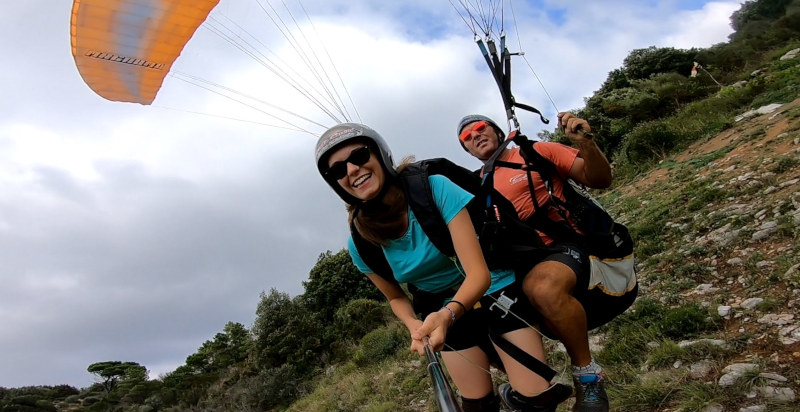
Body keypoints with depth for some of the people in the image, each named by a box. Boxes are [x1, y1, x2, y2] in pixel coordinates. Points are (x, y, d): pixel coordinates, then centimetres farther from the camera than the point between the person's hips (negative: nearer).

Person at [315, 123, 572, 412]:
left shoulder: (434, 188, -26)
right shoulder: (360, 244, -15)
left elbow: (479, 273, -29)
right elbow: (396, 297, 2)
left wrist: (448, 313, -47)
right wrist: (414, 325, -20)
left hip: (497, 291, -2)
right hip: (447, 311, 3)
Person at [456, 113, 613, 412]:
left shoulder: (538, 152, 6)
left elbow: (600, 180, 1)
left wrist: (585, 142, -20)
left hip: (561, 247, -5)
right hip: (515, 264, 5)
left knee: (544, 287, -40)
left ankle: (587, 374, -15)